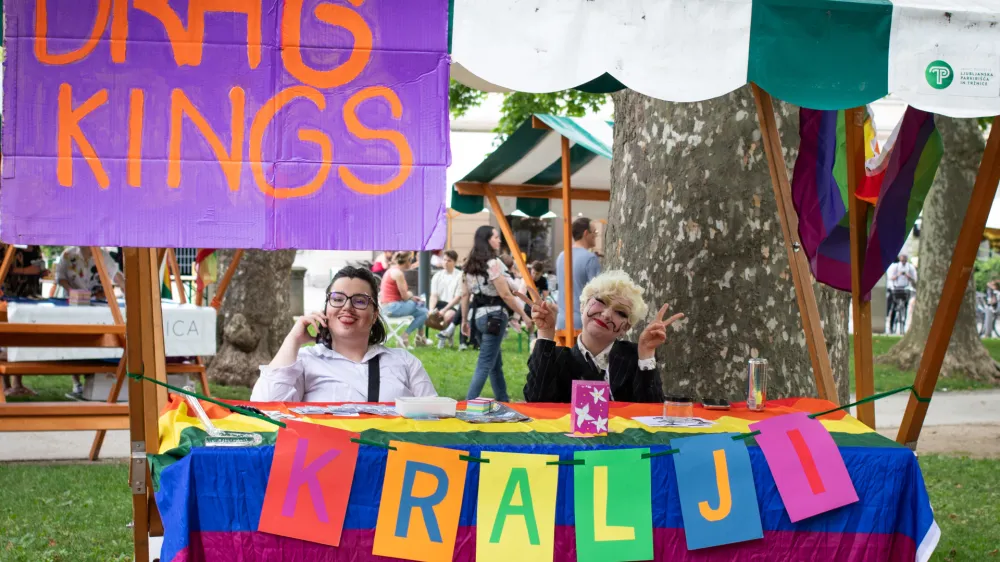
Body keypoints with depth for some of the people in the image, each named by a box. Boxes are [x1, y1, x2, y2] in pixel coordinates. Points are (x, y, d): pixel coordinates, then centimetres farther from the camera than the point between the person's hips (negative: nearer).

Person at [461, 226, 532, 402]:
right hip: (493, 315, -8)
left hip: (477, 315, 8)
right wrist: (524, 316, -7)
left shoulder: (471, 264, 9)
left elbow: (465, 295, 11)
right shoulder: (493, 263, -14)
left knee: (496, 363, 19)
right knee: (485, 365, -5)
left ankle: (503, 401, 28)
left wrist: (464, 320, 18)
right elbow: (505, 295, -14)